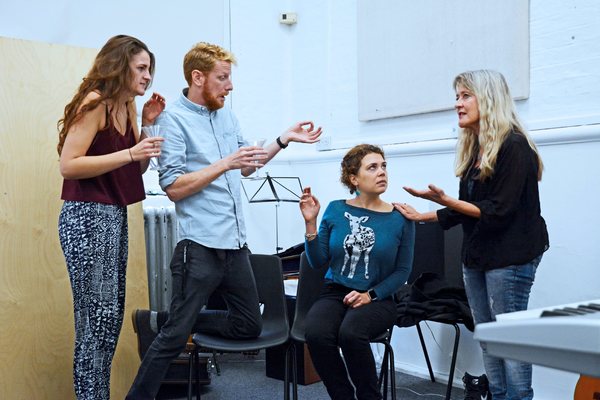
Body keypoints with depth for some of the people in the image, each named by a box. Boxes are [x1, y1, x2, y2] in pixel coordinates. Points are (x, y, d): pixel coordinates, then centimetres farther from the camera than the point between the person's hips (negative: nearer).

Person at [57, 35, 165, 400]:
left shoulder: (126, 106, 12)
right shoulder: (95, 102, -11)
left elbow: (138, 168, 15)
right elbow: (68, 165, -18)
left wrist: (147, 125, 4)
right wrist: (130, 153, -22)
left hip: (115, 215, 9)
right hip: (87, 217, -8)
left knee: (112, 316, 13)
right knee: (98, 317, -4)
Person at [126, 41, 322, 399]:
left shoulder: (226, 114, 12)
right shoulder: (173, 119, -8)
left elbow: (246, 167, 22)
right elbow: (174, 187, -16)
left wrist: (285, 139, 13)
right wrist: (225, 163, -21)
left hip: (236, 244, 8)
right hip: (200, 246, -8)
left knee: (249, 326, 17)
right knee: (174, 338, -2)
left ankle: (162, 320, 24)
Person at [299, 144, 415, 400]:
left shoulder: (401, 218, -3)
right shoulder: (336, 210, 1)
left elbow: (402, 271, 1)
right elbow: (318, 262, 2)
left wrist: (370, 295, -11)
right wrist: (310, 223, -10)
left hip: (378, 299, -2)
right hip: (334, 293, 2)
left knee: (350, 333, -33)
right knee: (316, 334, -29)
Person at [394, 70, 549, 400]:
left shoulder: (514, 146, -13)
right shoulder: (473, 149, 11)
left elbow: (499, 211, -18)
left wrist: (444, 199, -22)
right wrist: (422, 216, 15)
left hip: (510, 257, -8)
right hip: (476, 255, 8)